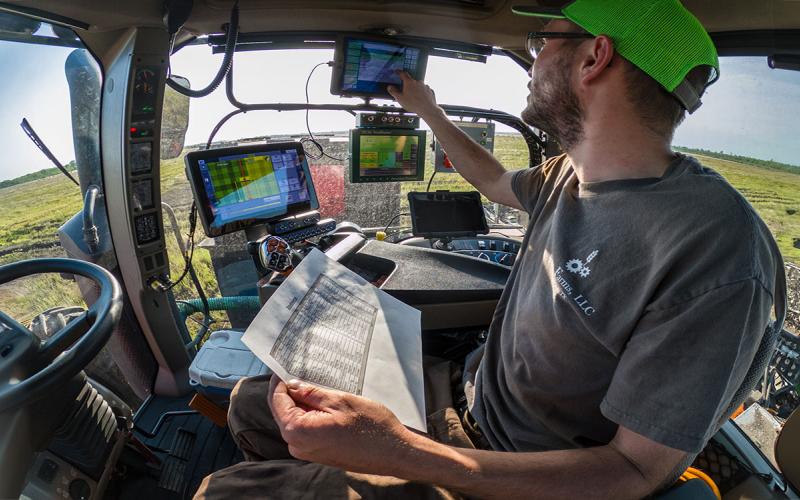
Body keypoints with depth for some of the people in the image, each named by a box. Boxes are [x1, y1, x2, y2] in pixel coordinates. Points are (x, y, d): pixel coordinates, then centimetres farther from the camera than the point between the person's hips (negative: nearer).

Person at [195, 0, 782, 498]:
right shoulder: (572, 173, -2)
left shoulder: (719, 256, -28)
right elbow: (498, 183, 21)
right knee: (253, 401, 7)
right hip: (468, 400, 7)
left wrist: (400, 452, -37)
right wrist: (428, 110, 26)